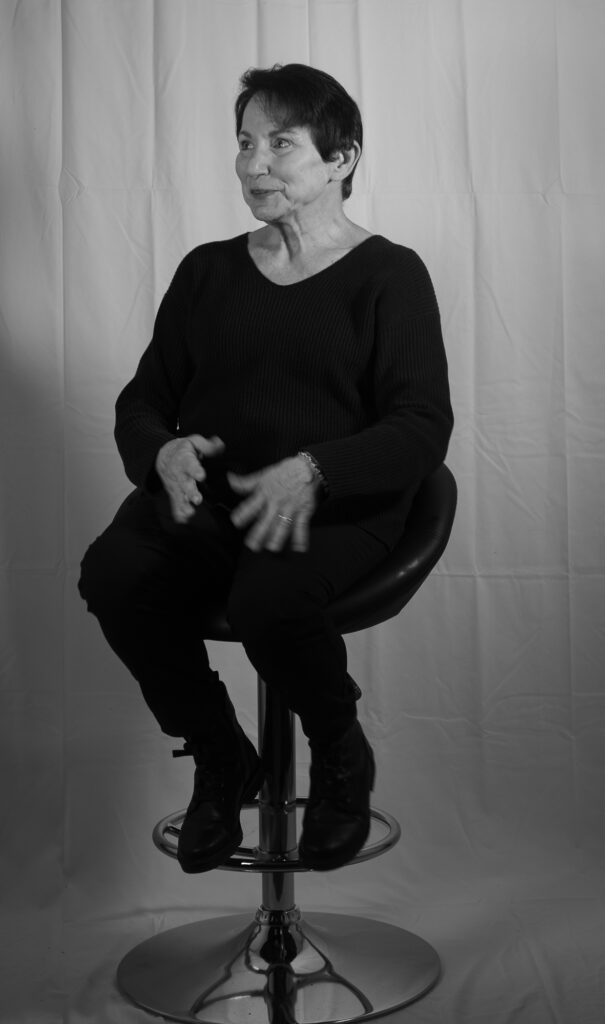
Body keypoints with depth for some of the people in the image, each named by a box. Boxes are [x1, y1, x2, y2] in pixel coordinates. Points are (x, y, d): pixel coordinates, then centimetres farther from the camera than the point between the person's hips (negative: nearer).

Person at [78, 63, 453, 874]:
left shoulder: (389, 275, 5)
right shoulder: (206, 271, 19)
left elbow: (424, 428, -6)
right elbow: (141, 403, 15)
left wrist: (312, 472, -24)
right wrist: (164, 451, -11)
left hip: (342, 505, -4)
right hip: (207, 497, 4)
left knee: (269, 598, -37)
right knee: (112, 574, -28)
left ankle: (341, 754, -1)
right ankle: (221, 761, -1)